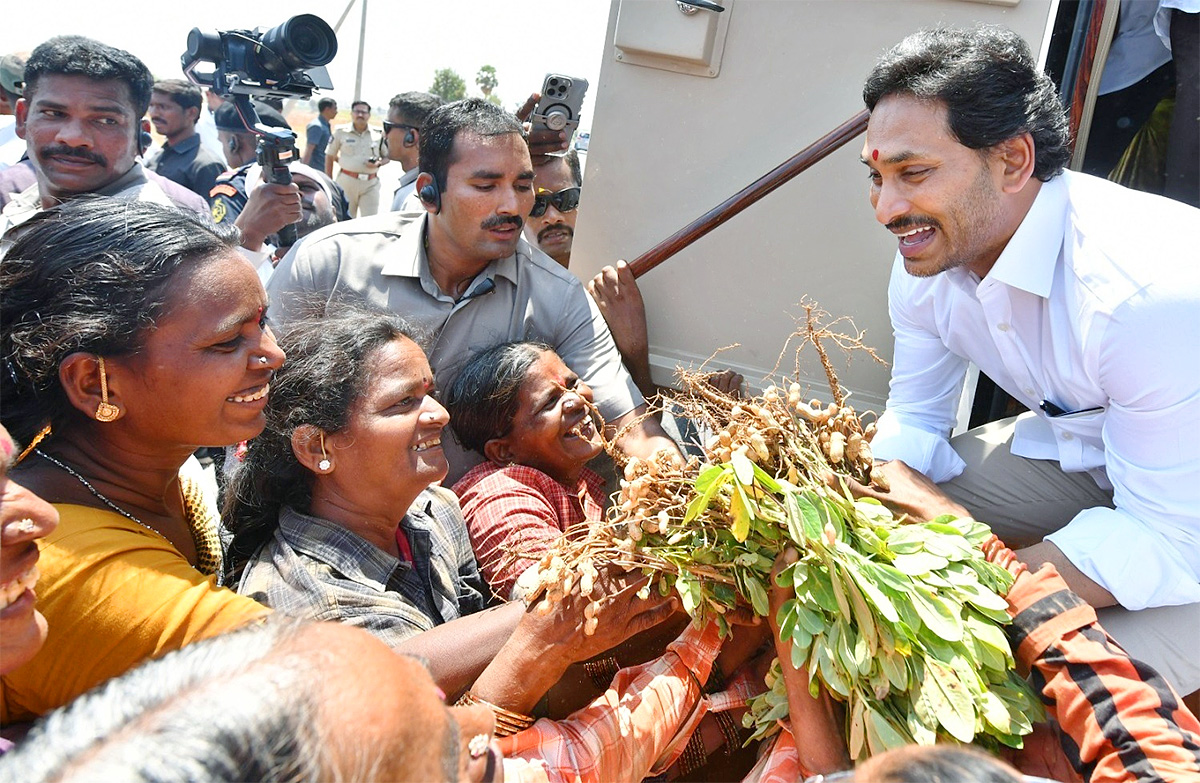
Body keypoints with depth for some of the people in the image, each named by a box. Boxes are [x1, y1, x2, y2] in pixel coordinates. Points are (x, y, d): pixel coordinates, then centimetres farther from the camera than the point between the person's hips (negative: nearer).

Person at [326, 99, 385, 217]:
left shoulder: (378, 134, 5)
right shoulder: (341, 132, 2)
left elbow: (387, 157, 15)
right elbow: (330, 156, 8)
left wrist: (378, 163, -8)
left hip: (371, 184, 1)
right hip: (347, 181, -1)